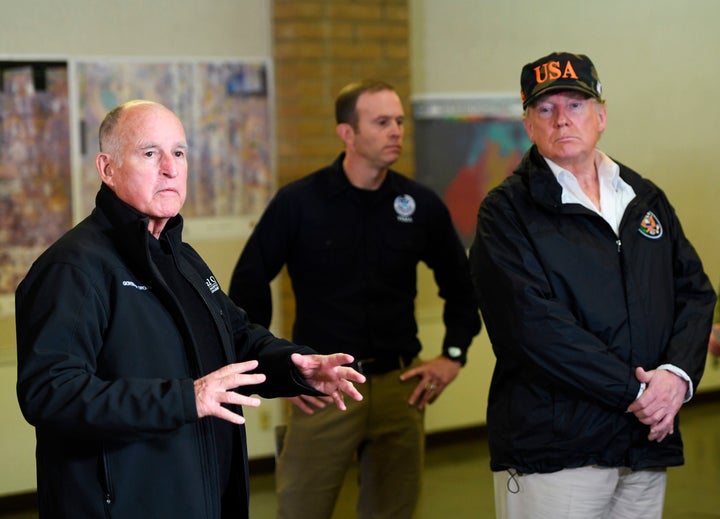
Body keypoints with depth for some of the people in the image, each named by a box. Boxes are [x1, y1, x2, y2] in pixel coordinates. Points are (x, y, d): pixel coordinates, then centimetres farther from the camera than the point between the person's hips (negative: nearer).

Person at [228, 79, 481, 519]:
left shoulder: (422, 205, 2)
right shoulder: (298, 202, -5)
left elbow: (461, 283, 15)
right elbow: (248, 284, 0)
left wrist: (454, 355, 9)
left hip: (399, 385, 3)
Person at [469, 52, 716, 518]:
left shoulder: (646, 200, 15)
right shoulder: (507, 212, -3)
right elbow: (534, 324, -14)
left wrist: (678, 374, -8)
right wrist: (631, 391, -15)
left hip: (647, 445, 5)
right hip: (552, 450, -5)